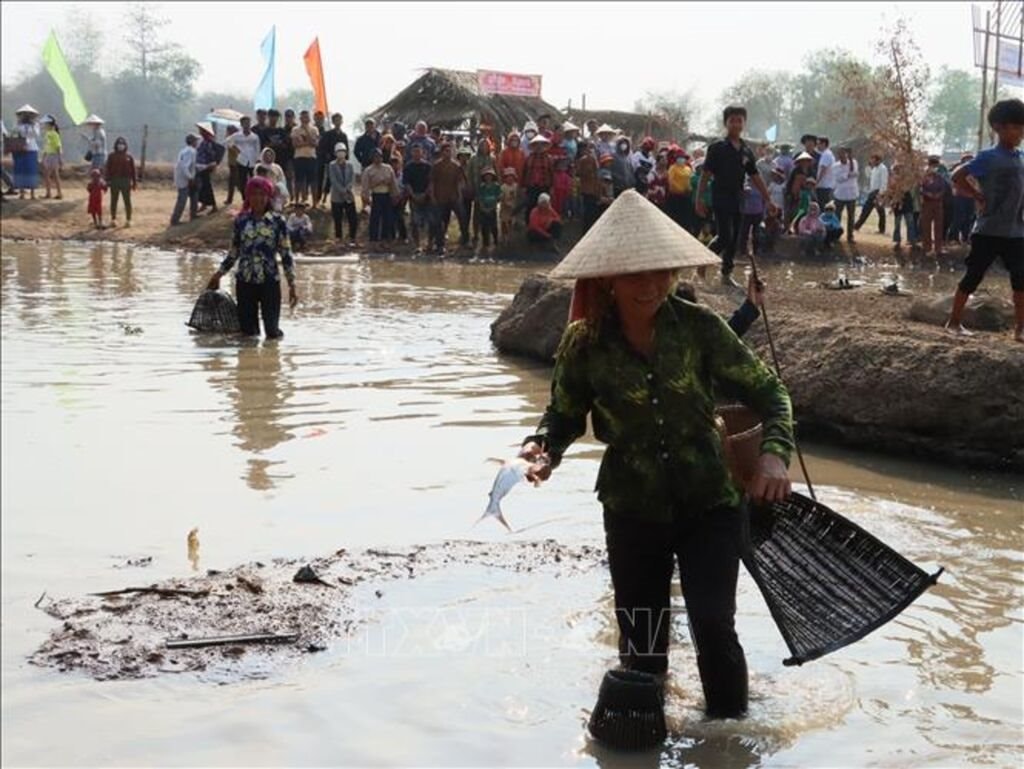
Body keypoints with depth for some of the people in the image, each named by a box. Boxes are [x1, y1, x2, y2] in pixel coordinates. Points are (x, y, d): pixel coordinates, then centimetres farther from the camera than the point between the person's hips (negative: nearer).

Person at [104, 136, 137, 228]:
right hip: (114, 181, 0)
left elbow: (133, 170, 5)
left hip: (126, 181, 0)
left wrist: (135, 182, 0)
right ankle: (113, 220, 12)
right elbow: (108, 169, 3)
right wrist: (108, 181, -4)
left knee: (127, 201, 0)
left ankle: (128, 220, 4)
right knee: (114, 201, 5)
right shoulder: (111, 156, 4)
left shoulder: (129, 156, 5)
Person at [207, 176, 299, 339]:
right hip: (245, 281, 3)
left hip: (270, 281, -3)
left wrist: (292, 285, -5)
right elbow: (234, 252, 14)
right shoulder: (241, 220, 5)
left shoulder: (277, 221, -4)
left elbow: (286, 254, -2)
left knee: (272, 330, -3)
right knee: (247, 330, 6)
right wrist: (218, 275, 15)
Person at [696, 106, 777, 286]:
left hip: (738, 200, 5)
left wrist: (768, 200, 11)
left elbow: (755, 178, 13)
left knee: (734, 239, 7)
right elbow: (705, 175, -8)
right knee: (725, 237, -14)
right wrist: (699, 199, -13)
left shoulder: (746, 151, 8)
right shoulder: (717, 148, -7)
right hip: (721, 199, -5)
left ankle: (727, 274, 17)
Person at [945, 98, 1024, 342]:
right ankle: (954, 322, 13)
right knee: (973, 277, 1)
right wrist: (979, 197, -11)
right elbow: (957, 177, -13)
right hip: (989, 231, -6)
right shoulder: (989, 157, -11)